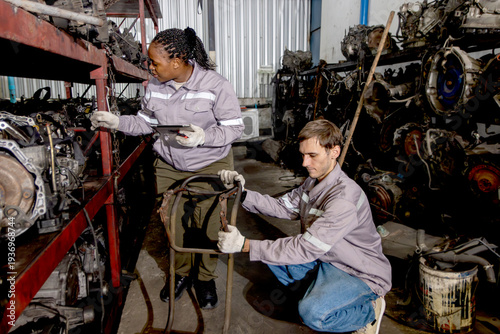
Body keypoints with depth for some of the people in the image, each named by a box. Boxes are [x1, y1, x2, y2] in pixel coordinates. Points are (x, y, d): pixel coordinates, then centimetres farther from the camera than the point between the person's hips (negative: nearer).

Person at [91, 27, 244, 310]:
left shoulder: (216, 85, -18)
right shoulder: (155, 86, -2)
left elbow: (234, 127, -16)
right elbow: (146, 122, 11)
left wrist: (203, 137, -30)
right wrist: (117, 122, -4)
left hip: (210, 167, -4)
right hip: (169, 167, 5)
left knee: (207, 226, 4)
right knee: (174, 223, 13)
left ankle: (206, 278, 32)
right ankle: (182, 272, 39)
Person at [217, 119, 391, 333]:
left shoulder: (345, 199, -31)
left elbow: (306, 249, -33)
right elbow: (283, 207, -1)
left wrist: (245, 245, -35)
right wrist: (243, 193, -16)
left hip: (362, 274, -8)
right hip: (326, 260, 8)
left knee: (312, 312, -30)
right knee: (273, 251, -4)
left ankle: (369, 310, -1)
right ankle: (318, 292, 11)